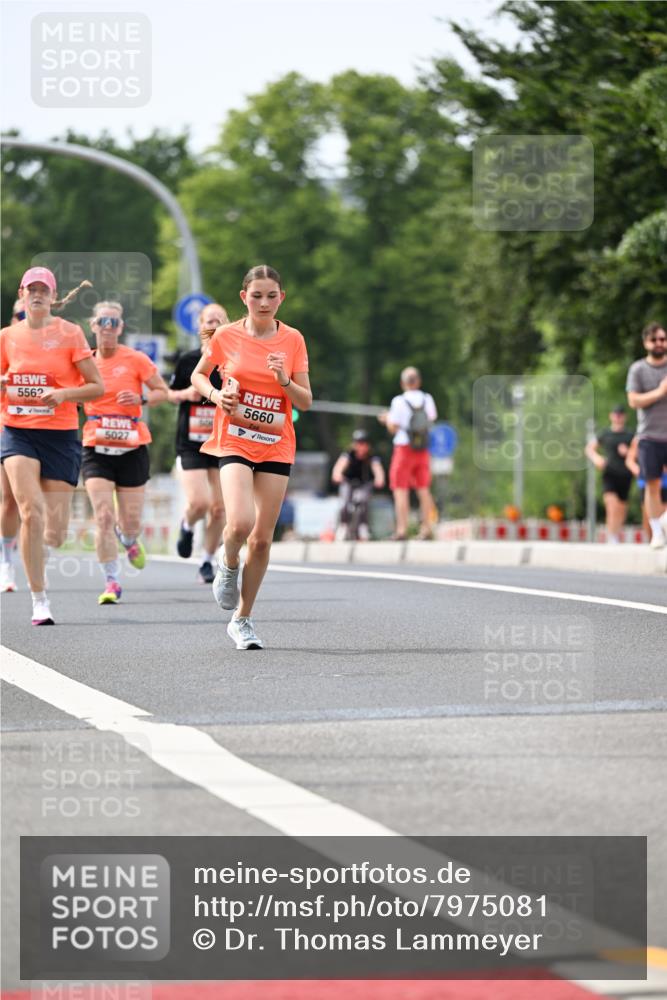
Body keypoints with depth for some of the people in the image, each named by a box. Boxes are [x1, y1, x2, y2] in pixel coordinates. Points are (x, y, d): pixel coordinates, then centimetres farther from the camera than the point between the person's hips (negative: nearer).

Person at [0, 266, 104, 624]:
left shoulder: (69, 333, -1)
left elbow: (97, 386, -2)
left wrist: (63, 394, -17)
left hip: (60, 434, 0)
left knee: (55, 533, -2)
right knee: (31, 512, -20)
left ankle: (36, 544, 37)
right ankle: (39, 601, -12)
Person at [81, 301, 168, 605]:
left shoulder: (135, 360, -3)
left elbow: (163, 392, 3)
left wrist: (141, 399, -16)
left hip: (132, 449, -1)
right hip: (96, 450, 1)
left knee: (131, 521, 5)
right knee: (103, 516, -14)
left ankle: (128, 539, 43)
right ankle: (111, 583, -6)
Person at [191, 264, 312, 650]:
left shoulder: (293, 340, 1)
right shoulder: (227, 336, -2)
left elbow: (305, 402, 3)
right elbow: (199, 375, 13)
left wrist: (285, 382, -16)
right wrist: (215, 394, -7)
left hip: (277, 447, 2)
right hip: (234, 442, -2)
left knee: (263, 538, 2)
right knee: (240, 522, -24)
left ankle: (243, 619, 17)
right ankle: (229, 565, 11)